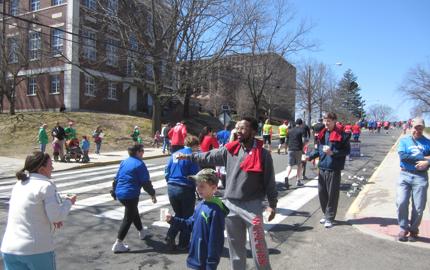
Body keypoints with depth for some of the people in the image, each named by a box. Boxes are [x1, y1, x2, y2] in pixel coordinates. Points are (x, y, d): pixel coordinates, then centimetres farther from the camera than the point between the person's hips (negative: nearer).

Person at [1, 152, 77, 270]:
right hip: (37, 249, -6)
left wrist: (53, 219, 10)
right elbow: (57, 216, -15)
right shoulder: (46, 185, -12)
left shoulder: (18, 185, 10)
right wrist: (68, 201, 1)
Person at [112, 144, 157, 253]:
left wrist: (115, 192, 25)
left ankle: (141, 232, 44)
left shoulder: (124, 162, 11)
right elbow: (145, 182, -13)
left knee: (134, 212, 26)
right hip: (131, 195, -9)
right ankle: (118, 244, 1)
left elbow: (116, 178, 16)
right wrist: (152, 193, -2)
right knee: (128, 218, 0)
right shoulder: (139, 164, -11)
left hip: (119, 193, 9)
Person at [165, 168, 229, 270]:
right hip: (196, 255, 9)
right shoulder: (201, 205, 2)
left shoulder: (215, 210, -25)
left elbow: (215, 240, -24)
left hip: (205, 260, -8)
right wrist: (173, 220, 3)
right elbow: (191, 223, 13)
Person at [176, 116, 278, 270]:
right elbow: (209, 157, 12)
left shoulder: (262, 154, -8)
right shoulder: (230, 150, 1)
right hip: (230, 204, 4)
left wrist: (272, 204, -4)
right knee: (235, 245, 18)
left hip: (252, 205, -4)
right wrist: (189, 157, 13)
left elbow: (269, 181, -4)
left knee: (258, 245, -1)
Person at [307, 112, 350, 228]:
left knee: (332, 194, 2)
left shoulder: (341, 135, -7)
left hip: (334, 169, -5)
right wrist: (310, 156, 2)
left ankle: (330, 218, 14)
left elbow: (347, 150, -7)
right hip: (322, 168, 6)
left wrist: (333, 152, -19)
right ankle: (326, 214, 29)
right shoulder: (322, 134, 10)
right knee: (321, 193, 11)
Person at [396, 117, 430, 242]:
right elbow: (403, 155, -10)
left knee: (419, 207, 2)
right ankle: (403, 229, 12)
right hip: (405, 175, 0)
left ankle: (414, 230, 22)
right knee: (401, 203, -6)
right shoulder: (404, 140, 6)